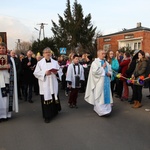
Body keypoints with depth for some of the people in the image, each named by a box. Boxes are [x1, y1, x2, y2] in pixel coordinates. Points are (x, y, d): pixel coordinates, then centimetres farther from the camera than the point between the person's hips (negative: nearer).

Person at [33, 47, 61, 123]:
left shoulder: (55, 62, 11)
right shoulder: (40, 63, 2)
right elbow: (36, 73, -3)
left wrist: (56, 72, -11)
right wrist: (45, 73, -15)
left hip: (53, 84, 3)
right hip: (44, 85, -3)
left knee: (54, 98, 7)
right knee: (46, 99, -4)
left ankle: (54, 113, 28)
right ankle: (47, 116, 5)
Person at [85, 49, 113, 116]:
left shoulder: (106, 63, 14)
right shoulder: (95, 62, -6)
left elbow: (110, 70, 21)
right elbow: (95, 71, -19)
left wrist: (109, 73, -2)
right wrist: (102, 67, -10)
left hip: (106, 82, 7)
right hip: (99, 82, -6)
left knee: (106, 95, 8)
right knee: (99, 96, -7)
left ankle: (106, 109, 18)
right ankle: (101, 110, -6)